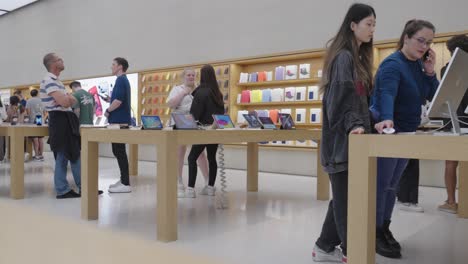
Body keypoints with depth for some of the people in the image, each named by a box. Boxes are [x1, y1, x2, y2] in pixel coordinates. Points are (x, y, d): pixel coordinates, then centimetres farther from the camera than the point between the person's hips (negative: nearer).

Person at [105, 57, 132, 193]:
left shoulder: (121, 80, -14)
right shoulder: (123, 80, 19)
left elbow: (118, 100, -24)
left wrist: (108, 111, -10)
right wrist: (109, 99, 10)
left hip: (119, 121, -10)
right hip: (121, 120, 10)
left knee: (119, 152, -8)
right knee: (119, 151, 14)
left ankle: (125, 184, -6)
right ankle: (123, 179, 20)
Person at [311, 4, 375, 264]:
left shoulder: (359, 57, 20)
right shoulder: (343, 56, -9)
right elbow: (342, 96, -18)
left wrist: (367, 124, 16)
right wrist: (353, 125, -29)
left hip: (352, 136, 10)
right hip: (342, 136, -10)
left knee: (344, 195, 12)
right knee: (346, 196, -2)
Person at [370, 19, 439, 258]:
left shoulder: (419, 65, 8)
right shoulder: (392, 64, -17)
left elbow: (434, 97, 5)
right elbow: (387, 95, -35)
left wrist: (430, 71, -9)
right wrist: (387, 119, -53)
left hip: (406, 133, 8)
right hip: (386, 132, -8)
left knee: (392, 184, 13)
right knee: (381, 184, -3)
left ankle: (384, 229, 23)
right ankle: (375, 234, 5)